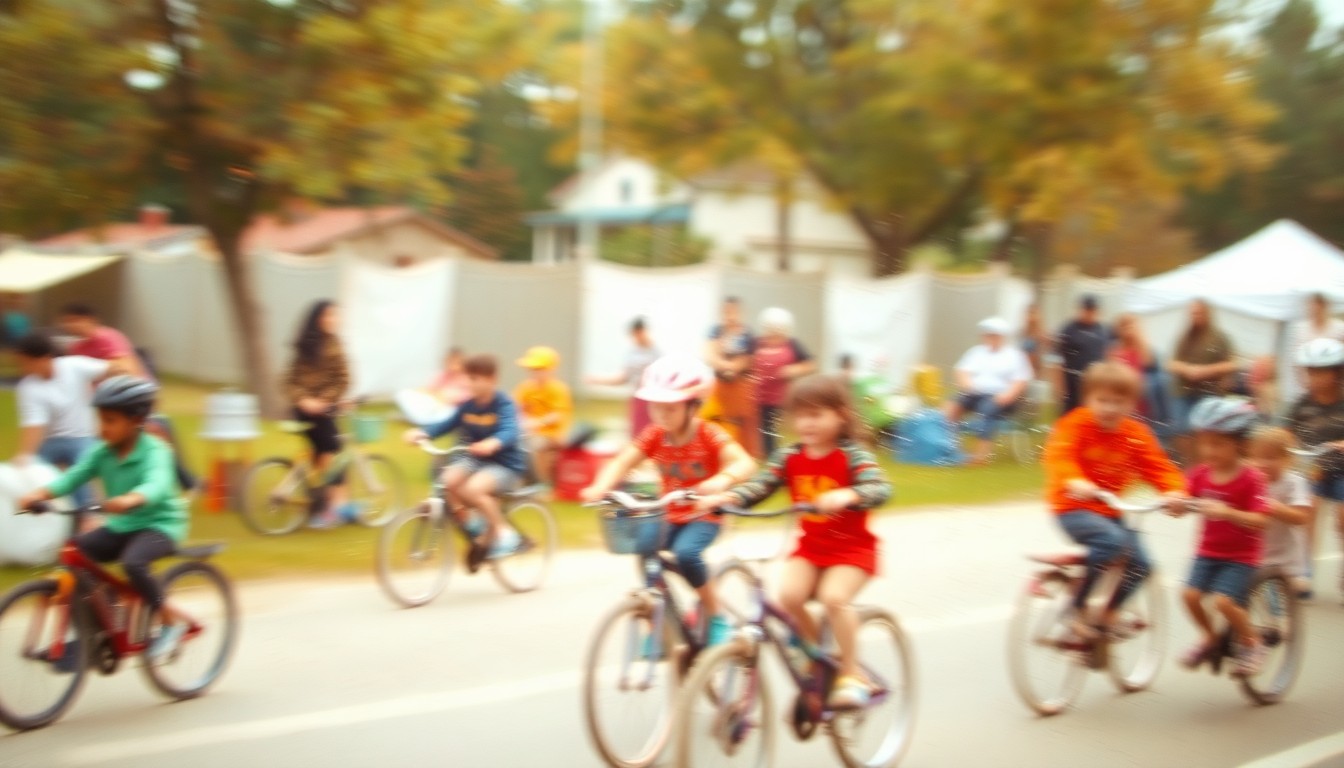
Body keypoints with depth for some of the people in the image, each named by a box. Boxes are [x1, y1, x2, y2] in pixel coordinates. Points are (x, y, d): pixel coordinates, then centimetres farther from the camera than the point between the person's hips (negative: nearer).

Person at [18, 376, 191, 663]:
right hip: (120, 526, 7)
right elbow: (74, 475, -11)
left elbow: (157, 484, -38)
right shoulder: (102, 452, 0)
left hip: (159, 524, -7)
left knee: (133, 562, -34)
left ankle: (171, 619, -12)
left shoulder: (154, 451, -19)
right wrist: (39, 494, -30)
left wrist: (130, 499, -59)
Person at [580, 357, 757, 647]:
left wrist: (721, 480, -54)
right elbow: (622, 462, -17)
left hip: (703, 515, -4)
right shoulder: (653, 436, -7)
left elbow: (744, 463, -32)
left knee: (686, 553, -30)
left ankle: (715, 617, -8)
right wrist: (600, 487, -38)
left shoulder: (708, 435, -18)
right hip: (669, 516, 5)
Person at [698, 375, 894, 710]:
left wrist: (846, 496, -49)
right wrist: (727, 498, -26)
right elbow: (760, 485, -7)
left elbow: (881, 488, -29)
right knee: (789, 594, -20)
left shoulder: (852, 456, -14)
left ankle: (851, 673, -7)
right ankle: (817, 657, 6)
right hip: (810, 546, 4)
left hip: (852, 547, -4)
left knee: (834, 596, -27)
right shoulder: (790, 457, 0)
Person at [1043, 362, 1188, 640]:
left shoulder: (1136, 434, 0)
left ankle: (1109, 613, 24)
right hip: (1073, 508, -6)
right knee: (1113, 540, -31)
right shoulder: (1076, 424, -16)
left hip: (1109, 511, 6)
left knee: (1140, 564, -2)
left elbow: (1158, 466, -1)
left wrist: (1174, 490, -23)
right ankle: (1078, 607, -17)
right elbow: (1058, 455, -30)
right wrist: (1073, 481, -50)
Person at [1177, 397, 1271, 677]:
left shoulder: (1252, 479, -17)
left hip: (1241, 556, -5)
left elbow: (1259, 520, -26)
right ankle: (1209, 637, 19)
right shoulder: (1201, 474, -1)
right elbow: (1184, 506, 0)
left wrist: (1227, 512, -41)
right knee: (1191, 594, -10)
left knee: (1224, 601, -20)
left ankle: (1251, 642, 8)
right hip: (1208, 551, 5)